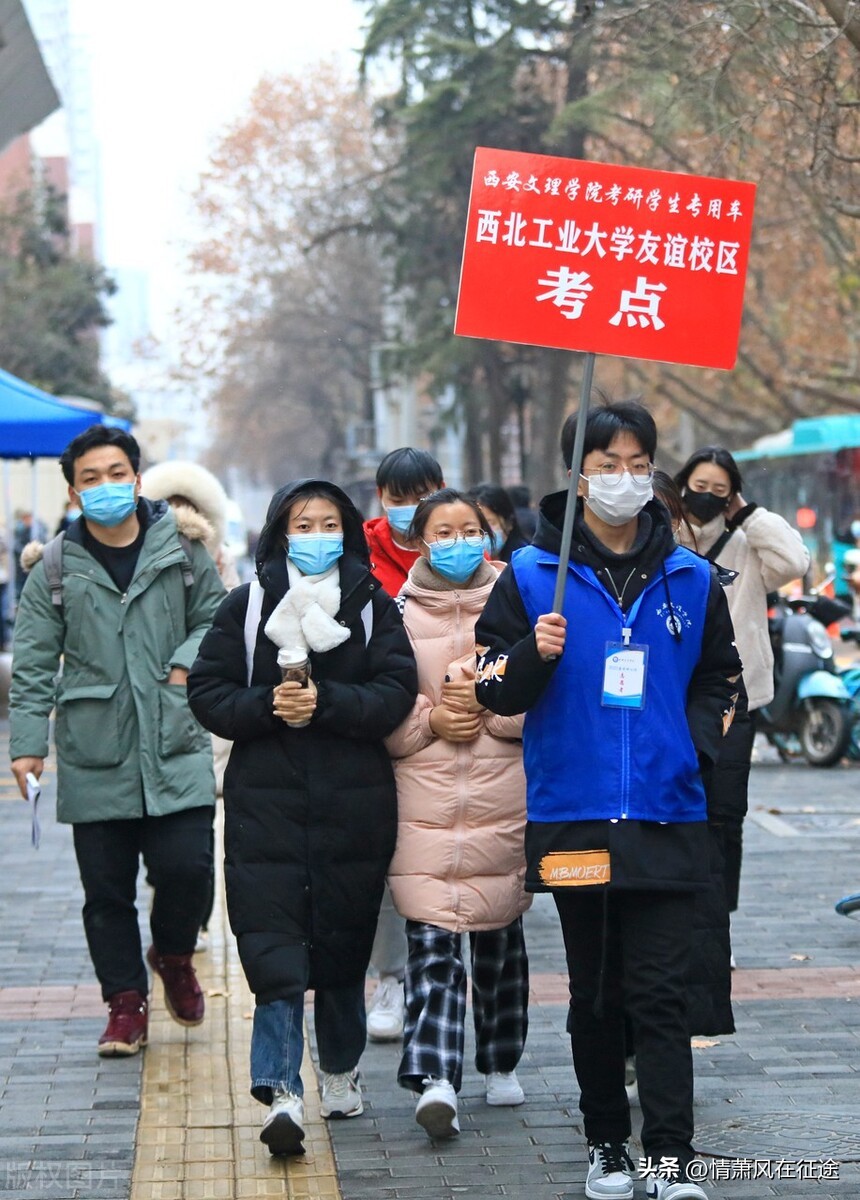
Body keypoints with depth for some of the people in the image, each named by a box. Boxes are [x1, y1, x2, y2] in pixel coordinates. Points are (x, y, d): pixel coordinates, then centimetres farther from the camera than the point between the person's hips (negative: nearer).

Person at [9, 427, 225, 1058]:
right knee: (107, 890, 4)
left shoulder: (182, 548, 4)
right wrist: (27, 743, -2)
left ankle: (173, 955, 22)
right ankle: (126, 1003, 18)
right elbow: (33, 662, 4)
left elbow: (215, 618, 15)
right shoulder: (57, 567, 3)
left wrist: (187, 663, -4)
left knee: (186, 865, -9)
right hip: (94, 756, 0)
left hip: (177, 747, 0)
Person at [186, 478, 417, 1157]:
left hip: (355, 802, 1)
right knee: (274, 947, -11)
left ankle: (342, 1071, 29)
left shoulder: (374, 606, 7)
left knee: (343, 945, 9)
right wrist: (268, 705, -14)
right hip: (265, 800, -1)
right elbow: (208, 692, 3)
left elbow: (395, 693, -5)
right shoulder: (247, 605, 8)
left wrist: (324, 702, -18)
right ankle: (282, 1092, -15)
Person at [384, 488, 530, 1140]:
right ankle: (435, 1079, -18)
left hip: (502, 801, 1)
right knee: (431, 939, -10)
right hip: (424, 802, -1)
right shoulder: (398, 613, 5)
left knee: (500, 934, 13)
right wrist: (430, 720, -11)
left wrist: (486, 708, -13)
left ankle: (502, 1063, 30)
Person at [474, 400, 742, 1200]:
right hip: (573, 817, 0)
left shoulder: (689, 579, 8)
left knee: (660, 995, -5)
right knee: (594, 996, 10)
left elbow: (718, 680, 20)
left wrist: (695, 742, 2)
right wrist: (537, 653, -17)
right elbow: (494, 689, 2)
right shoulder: (532, 575, 2)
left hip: (665, 817, 0)